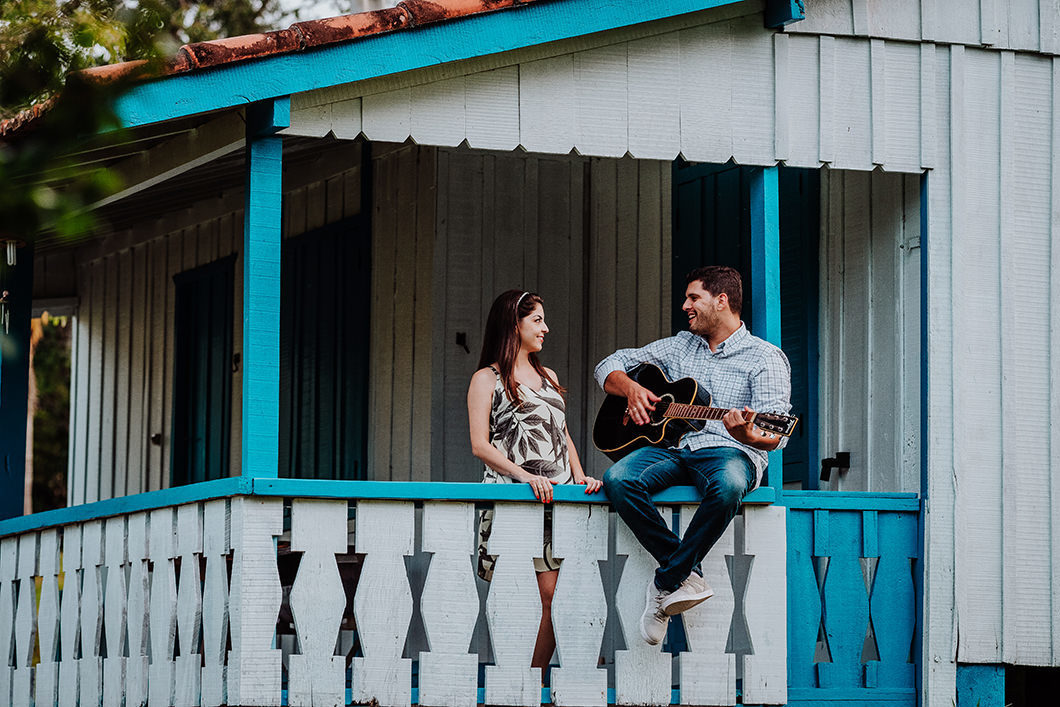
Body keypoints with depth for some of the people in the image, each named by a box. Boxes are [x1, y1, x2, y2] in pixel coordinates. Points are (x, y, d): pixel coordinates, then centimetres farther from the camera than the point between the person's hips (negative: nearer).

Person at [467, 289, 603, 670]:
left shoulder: (548, 376, 24)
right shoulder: (487, 379, 5)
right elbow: (480, 445, -4)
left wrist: (579, 476, 7)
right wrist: (525, 476, -16)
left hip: (556, 496, 6)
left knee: (554, 600, -6)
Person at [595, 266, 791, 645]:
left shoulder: (766, 358, 3)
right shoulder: (678, 347, 21)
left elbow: (774, 434, -10)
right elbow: (610, 366, 24)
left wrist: (748, 435, -34)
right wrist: (631, 388, 0)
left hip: (728, 452, -4)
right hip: (672, 445, 5)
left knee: (727, 487, -41)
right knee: (618, 480, -28)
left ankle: (666, 584, -25)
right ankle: (688, 576, -24)